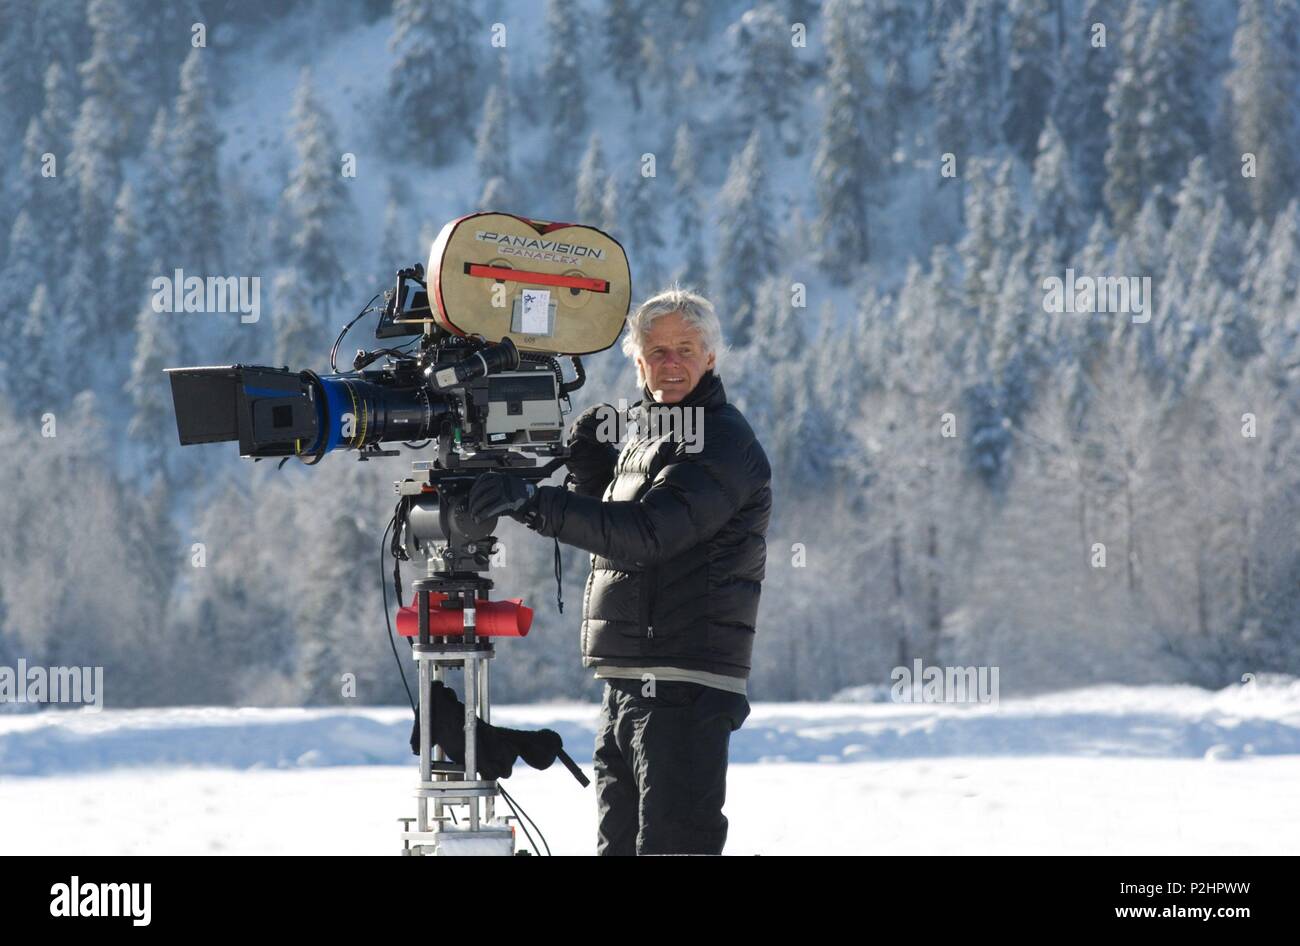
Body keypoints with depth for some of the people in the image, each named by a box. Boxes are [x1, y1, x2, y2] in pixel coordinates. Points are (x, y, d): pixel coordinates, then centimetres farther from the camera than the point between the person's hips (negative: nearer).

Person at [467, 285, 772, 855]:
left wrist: (535, 504, -31)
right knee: (619, 842, 12)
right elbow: (614, 542, 26)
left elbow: (646, 533, -24)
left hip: (683, 690, -10)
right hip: (627, 689, 10)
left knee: (673, 843, -12)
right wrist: (589, 466, 9)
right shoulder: (649, 434, 20)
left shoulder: (722, 443, -10)